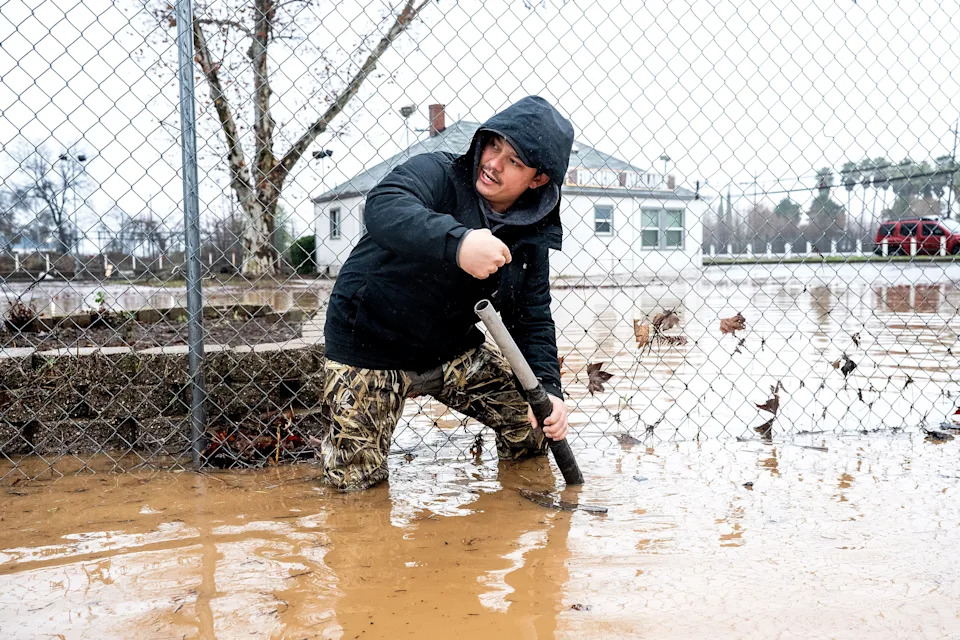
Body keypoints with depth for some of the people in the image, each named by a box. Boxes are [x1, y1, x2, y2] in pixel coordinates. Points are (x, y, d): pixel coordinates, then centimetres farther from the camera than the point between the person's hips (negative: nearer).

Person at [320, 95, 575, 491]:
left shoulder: (532, 238, -2)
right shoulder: (438, 173, -18)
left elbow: (533, 320, 0)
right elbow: (383, 207, -40)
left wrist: (548, 390, -17)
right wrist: (457, 242, -58)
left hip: (452, 352, 5)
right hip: (371, 349, -4)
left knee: (534, 426, 0)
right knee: (353, 481, -3)